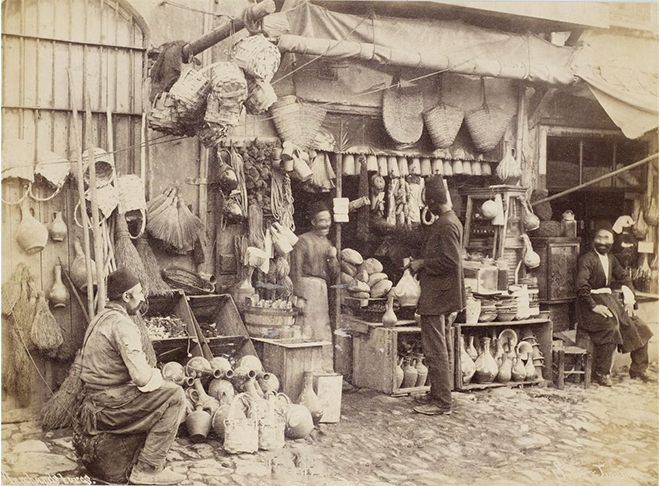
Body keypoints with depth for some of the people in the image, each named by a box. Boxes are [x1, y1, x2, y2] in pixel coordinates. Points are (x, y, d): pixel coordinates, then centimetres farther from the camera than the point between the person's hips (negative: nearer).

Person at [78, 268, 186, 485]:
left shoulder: (100, 318, 13)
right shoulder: (122, 325, -19)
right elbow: (142, 378, -23)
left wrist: (149, 369, 10)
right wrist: (156, 374, -2)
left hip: (93, 401, 10)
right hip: (107, 407, -10)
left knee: (167, 388, 21)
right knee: (175, 396, -12)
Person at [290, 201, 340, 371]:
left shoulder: (327, 244, 19)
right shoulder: (303, 241, -4)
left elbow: (334, 275, 18)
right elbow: (296, 272, -8)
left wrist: (333, 258, -1)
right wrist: (300, 297, -14)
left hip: (322, 290, 7)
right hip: (308, 287, -7)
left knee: (324, 332, 9)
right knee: (309, 331, -10)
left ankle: (326, 369, 15)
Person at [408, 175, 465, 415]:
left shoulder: (447, 224, -17)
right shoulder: (447, 222, 15)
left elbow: (450, 260, -24)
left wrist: (422, 264, -14)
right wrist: (421, 262, 16)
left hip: (437, 297, -11)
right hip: (436, 295, 11)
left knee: (435, 350, -6)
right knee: (436, 348, 16)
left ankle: (442, 402, -1)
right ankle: (437, 394, 25)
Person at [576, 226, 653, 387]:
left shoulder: (611, 259, 13)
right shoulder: (587, 259, -11)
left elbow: (624, 279, 20)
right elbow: (581, 285, -23)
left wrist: (629, 300, 6)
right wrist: (593, 306, -27)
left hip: (609, 299, 8)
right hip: (592, 301, -8)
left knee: (639, 329, 2)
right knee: (610, 326, -32)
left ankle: (638, 370, 17)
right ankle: (601, 374, -21)